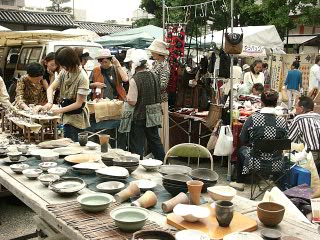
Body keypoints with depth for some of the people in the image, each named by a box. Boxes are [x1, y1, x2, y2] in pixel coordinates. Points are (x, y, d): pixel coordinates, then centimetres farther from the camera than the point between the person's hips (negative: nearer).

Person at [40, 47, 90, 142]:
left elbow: (78, 103, -18)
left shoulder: (82, 78, -19)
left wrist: (60, 111, -19)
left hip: (77, 119, -7)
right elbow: (51, 88, -1)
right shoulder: (64, 73, 3)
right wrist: (50, 102, -20)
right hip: (67, 117, 7)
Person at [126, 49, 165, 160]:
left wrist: (127, 97, 0)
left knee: (137, 144, 5)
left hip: (139, 115, -6)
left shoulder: (134, 80, -19)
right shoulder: (154, 76, 0)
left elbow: (132, 101, -19)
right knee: (155, 139, 19)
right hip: (153, 114, 6)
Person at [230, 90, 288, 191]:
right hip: (276, 165, 3)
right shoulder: (282, 121, -9)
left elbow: (243, 140, -3)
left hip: (256, 163, -2)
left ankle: (239, 182, 42)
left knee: (241, 149, 31)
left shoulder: (253, 118, -16)